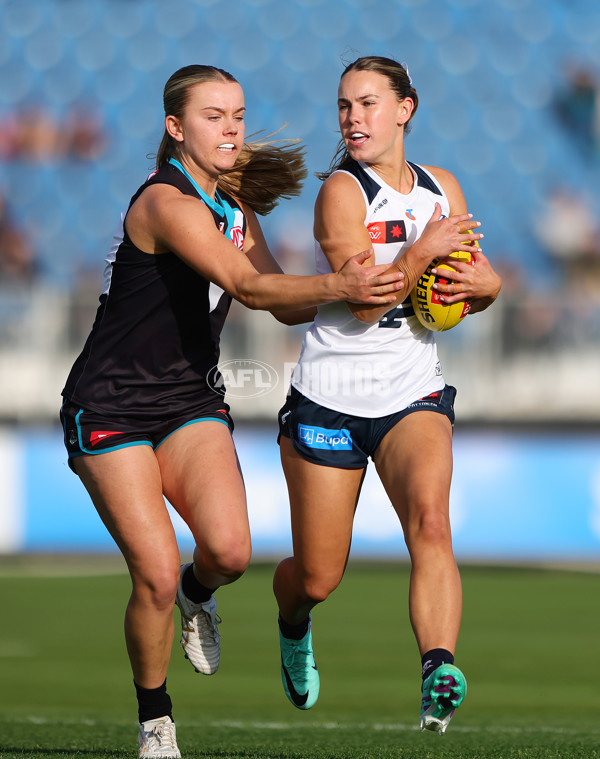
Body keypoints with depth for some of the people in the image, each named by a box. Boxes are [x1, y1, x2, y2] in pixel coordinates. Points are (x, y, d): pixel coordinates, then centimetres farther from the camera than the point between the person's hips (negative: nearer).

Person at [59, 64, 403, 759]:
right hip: (111, 408, -6)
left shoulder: (235, 206, 8)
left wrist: (362, 290, -6)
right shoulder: (166, 202, -19)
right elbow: (248, 286, -31)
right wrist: (336, 285, -43)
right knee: (157, 575, -15)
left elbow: (283, 305, 11)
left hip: (191, 403, 6)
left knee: (229, 550, -19)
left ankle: (196, 596, 18)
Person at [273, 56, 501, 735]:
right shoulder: (342, 192, -11)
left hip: (413, 397, 3)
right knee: (317, 580, 6)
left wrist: (481, 284, -6)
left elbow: (482, 281, 17)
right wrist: (424, 250, -27)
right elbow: (364, 305, -18)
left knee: (430, 520, -27)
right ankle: (293, 625, 43)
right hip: (330, 400, -3)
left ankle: (438, 676, -40)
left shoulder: (441, 188, 6)